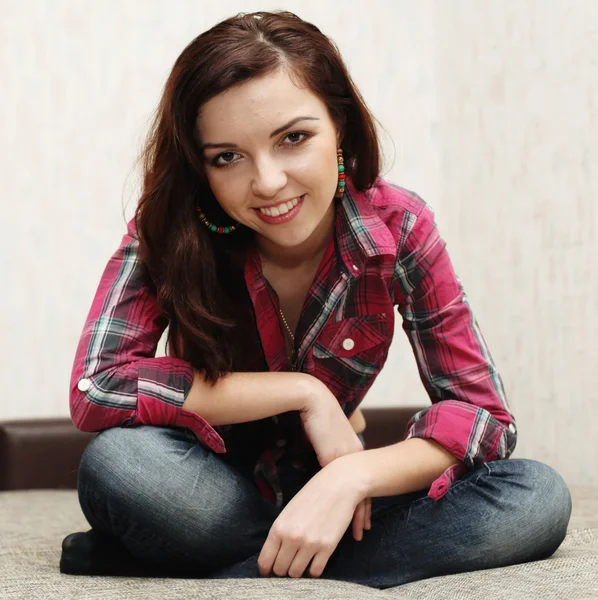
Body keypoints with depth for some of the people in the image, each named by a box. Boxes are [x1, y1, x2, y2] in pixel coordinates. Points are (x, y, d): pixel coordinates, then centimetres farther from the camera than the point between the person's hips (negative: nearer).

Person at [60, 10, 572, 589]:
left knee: (538, 498, -23)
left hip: (326, 488, 2)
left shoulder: (399, 227, -16)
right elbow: (94, 388, -31)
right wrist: (304, 391, -28)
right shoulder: (171, 231, -19)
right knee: (117, 465, -36)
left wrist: (349, 475, -34)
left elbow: (482, 411, -16)